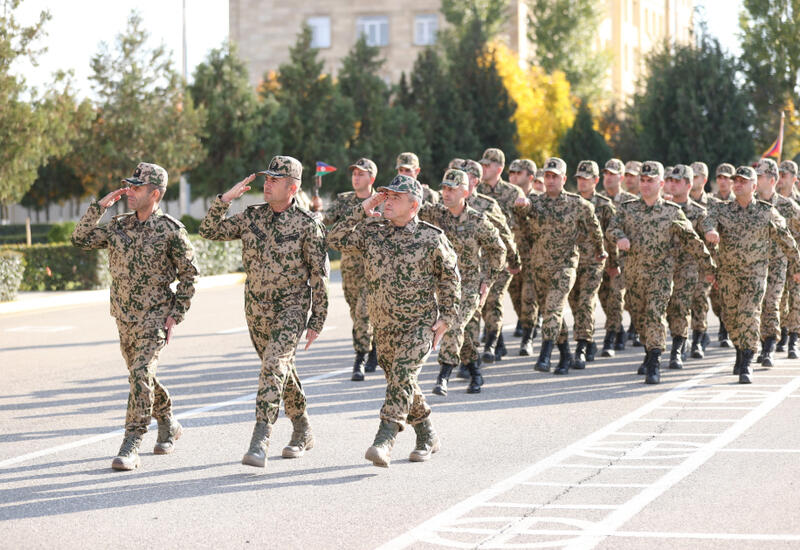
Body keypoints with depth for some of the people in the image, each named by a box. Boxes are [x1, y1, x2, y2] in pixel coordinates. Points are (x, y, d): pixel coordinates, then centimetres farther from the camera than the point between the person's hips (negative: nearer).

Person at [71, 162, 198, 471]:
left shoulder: (170, 230, -9)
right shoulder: (119, 227, 5)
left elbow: (189, 274, -3)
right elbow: (81, 240, 4)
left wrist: (175, 315, -8)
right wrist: (99, 207, -5)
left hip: (155, 317, -6)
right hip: (124, 317, 6)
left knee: (141, 374, -19)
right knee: (140, 375, 17)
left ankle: (131, 448, -19)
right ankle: (169, 426, 39)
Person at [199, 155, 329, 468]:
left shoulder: (308, 225, -10)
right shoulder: (251, 217, 3)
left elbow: (319, 275, -6)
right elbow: (210, 231, 5)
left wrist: (317, 321, -7)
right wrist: (225, 199, -8)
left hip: (291, 308, -6)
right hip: (256, 309, 6)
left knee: (274, 366, -22)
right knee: (281, 370, 17)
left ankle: (260, 443, -28)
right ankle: (303, 433, 34)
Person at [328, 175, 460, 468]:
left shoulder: (431, 238, -8)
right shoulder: (372, 232, 2)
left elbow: (450, 276, 2)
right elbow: (336, 239, -5)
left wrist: (446, 317, -2)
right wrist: (362, 210, -11)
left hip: (420, 324, -5)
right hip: (384, 325, 5)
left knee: (402, 375, -22)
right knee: (400, 381, 13)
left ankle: (384, 441, -28)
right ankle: (427, 437, 30)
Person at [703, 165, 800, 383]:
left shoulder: (767, 212, -3)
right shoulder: (723, 210, 1)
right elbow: (709, 221, -19)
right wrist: (710, 231, -44)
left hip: (755, 274, -3)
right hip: (728, 274, 3)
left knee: (748, 316, -16)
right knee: (731, 317, 12)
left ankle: (746, 366, -14)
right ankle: (740, 353, 37)